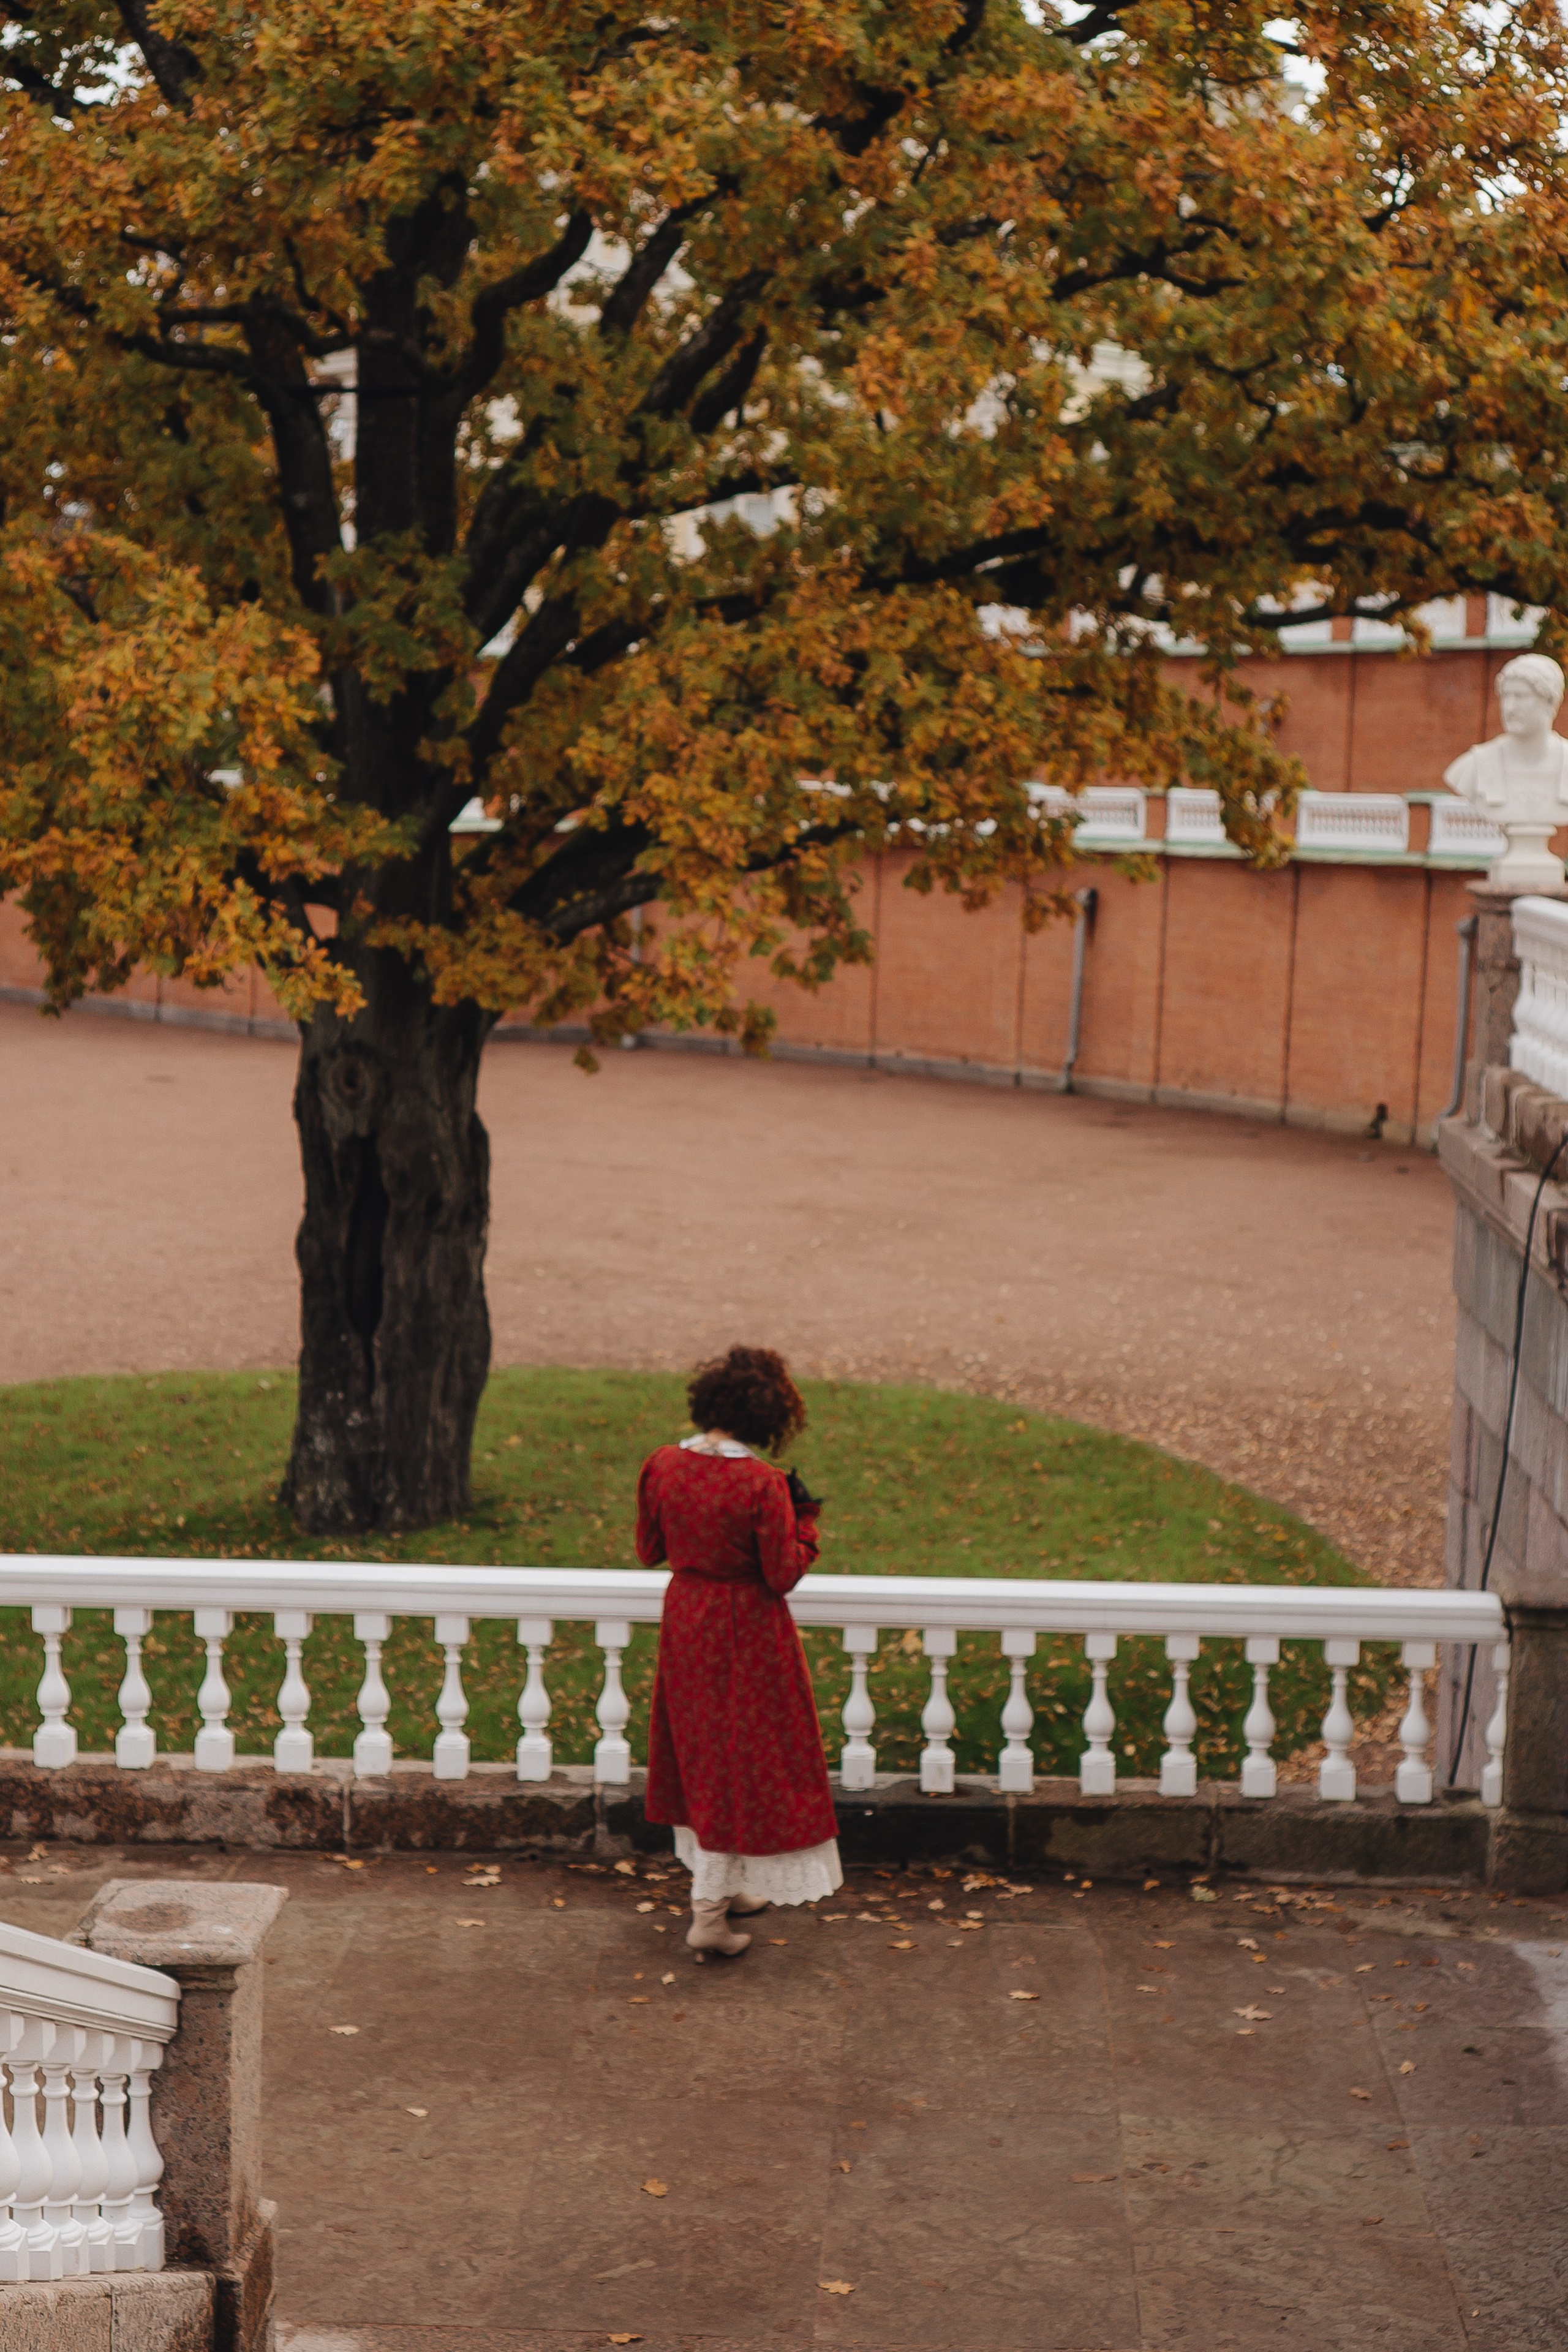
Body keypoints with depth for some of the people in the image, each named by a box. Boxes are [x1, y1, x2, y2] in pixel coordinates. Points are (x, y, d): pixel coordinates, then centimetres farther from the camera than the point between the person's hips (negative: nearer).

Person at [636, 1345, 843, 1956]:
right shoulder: (762, 1484, -23)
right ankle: (708, 1914, 5)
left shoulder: (662, 1466, -7)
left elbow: (649, 1551, 4)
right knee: (742, 1766, 5)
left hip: (684, 1624, 6)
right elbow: (784, 1574, -16)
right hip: (747, 1631, -6)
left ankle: (722, 1887, 35)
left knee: (701, 1755, 20)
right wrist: (804, 1518, -3)